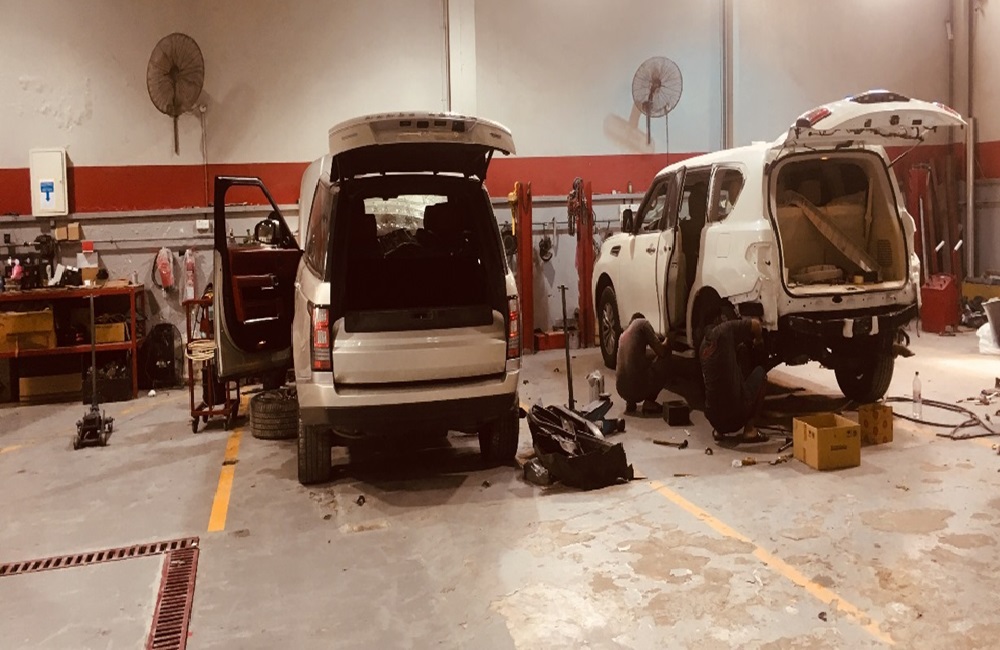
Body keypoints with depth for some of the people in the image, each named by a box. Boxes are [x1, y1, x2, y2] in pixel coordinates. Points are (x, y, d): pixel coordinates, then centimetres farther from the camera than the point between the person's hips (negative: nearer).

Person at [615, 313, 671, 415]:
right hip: (639, 388, -7)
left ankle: (630, 402, 14)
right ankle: (649, 403, 5)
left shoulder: (623, 335, 24)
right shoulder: (642, 323, 6)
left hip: (621, 390, 7)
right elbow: (661, 351, 1)